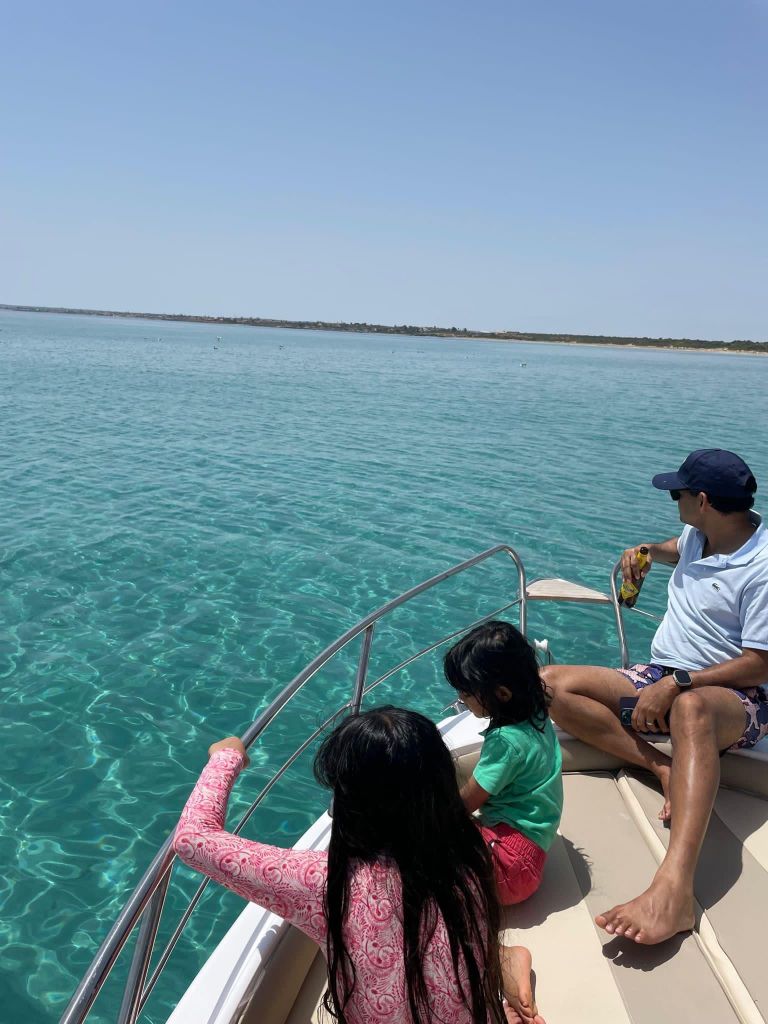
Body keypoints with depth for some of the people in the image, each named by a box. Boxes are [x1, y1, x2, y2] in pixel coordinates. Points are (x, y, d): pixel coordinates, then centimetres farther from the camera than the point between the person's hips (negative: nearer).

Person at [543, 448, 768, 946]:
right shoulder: (697, 534, 7)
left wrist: (674, 685, -26)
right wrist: (648, 550, 15)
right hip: (663, 679, 8)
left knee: (691, 708, -47)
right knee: (551, 684, -11)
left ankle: (674, 890, -60)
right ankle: (663, 767, -22)